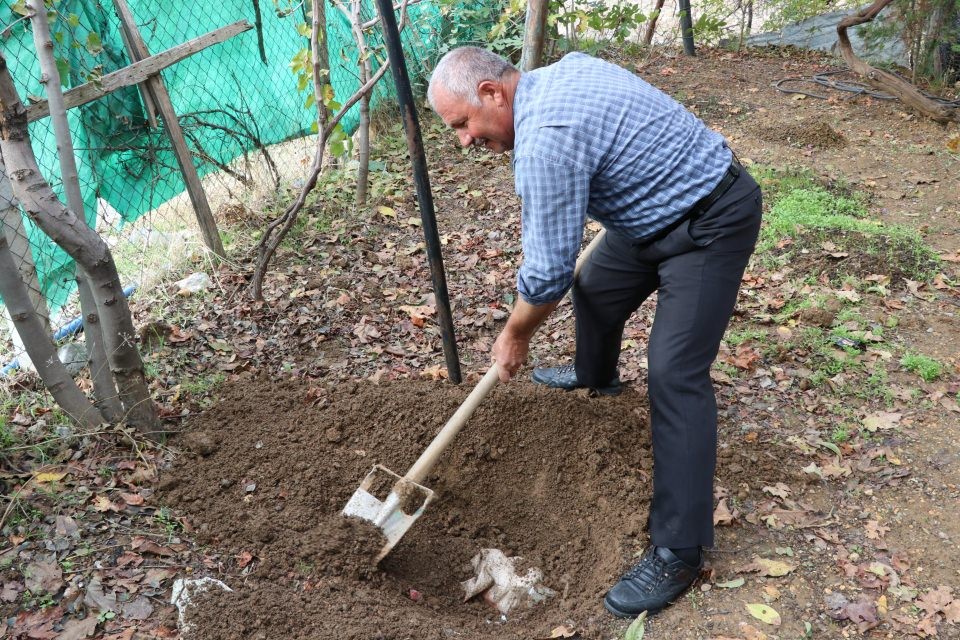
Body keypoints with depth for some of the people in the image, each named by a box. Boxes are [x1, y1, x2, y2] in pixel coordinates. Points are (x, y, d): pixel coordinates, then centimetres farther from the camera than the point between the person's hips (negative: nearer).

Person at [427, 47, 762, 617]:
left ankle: (679, 552, -10)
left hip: (712, 221, -10)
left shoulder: (545, 141, -29)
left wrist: (514, 337, -5)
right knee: (595, 291, 23)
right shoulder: (561, 71, 2)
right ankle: (596, 376, 55)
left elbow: (547, 273, -23)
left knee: (675, 373, -16)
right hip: (663, 205, 11)